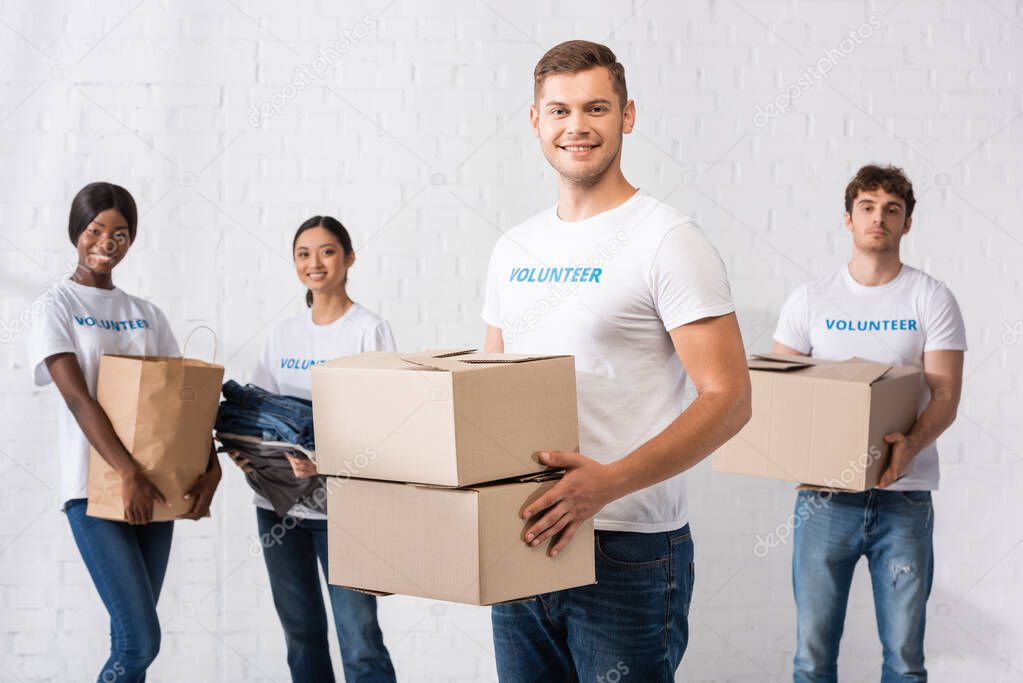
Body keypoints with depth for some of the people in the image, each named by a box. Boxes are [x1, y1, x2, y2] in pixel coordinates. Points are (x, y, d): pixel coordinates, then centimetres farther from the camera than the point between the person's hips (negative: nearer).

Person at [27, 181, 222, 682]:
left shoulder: (147, 316, 14)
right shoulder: (56, 308, -1)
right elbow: (78, 398, -13)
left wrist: (211, 465, -8)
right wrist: (128, 473, -24)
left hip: (155, 486, 5)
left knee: (132, 634, 7)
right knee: (141, 639, -14)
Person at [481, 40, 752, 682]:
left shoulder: (667, 239, -9)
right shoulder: (514, 249, 13)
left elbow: (728, 399, -16)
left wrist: (612, 481, -27)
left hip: (627, 555, -6)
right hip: (522, 542, 7)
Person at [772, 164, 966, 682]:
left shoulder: (932, 300, 4)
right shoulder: (810, 300, 8)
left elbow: (946, 397, -4)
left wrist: (911, 445, -25)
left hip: (905, 497, -1)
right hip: (825, 496, 1)